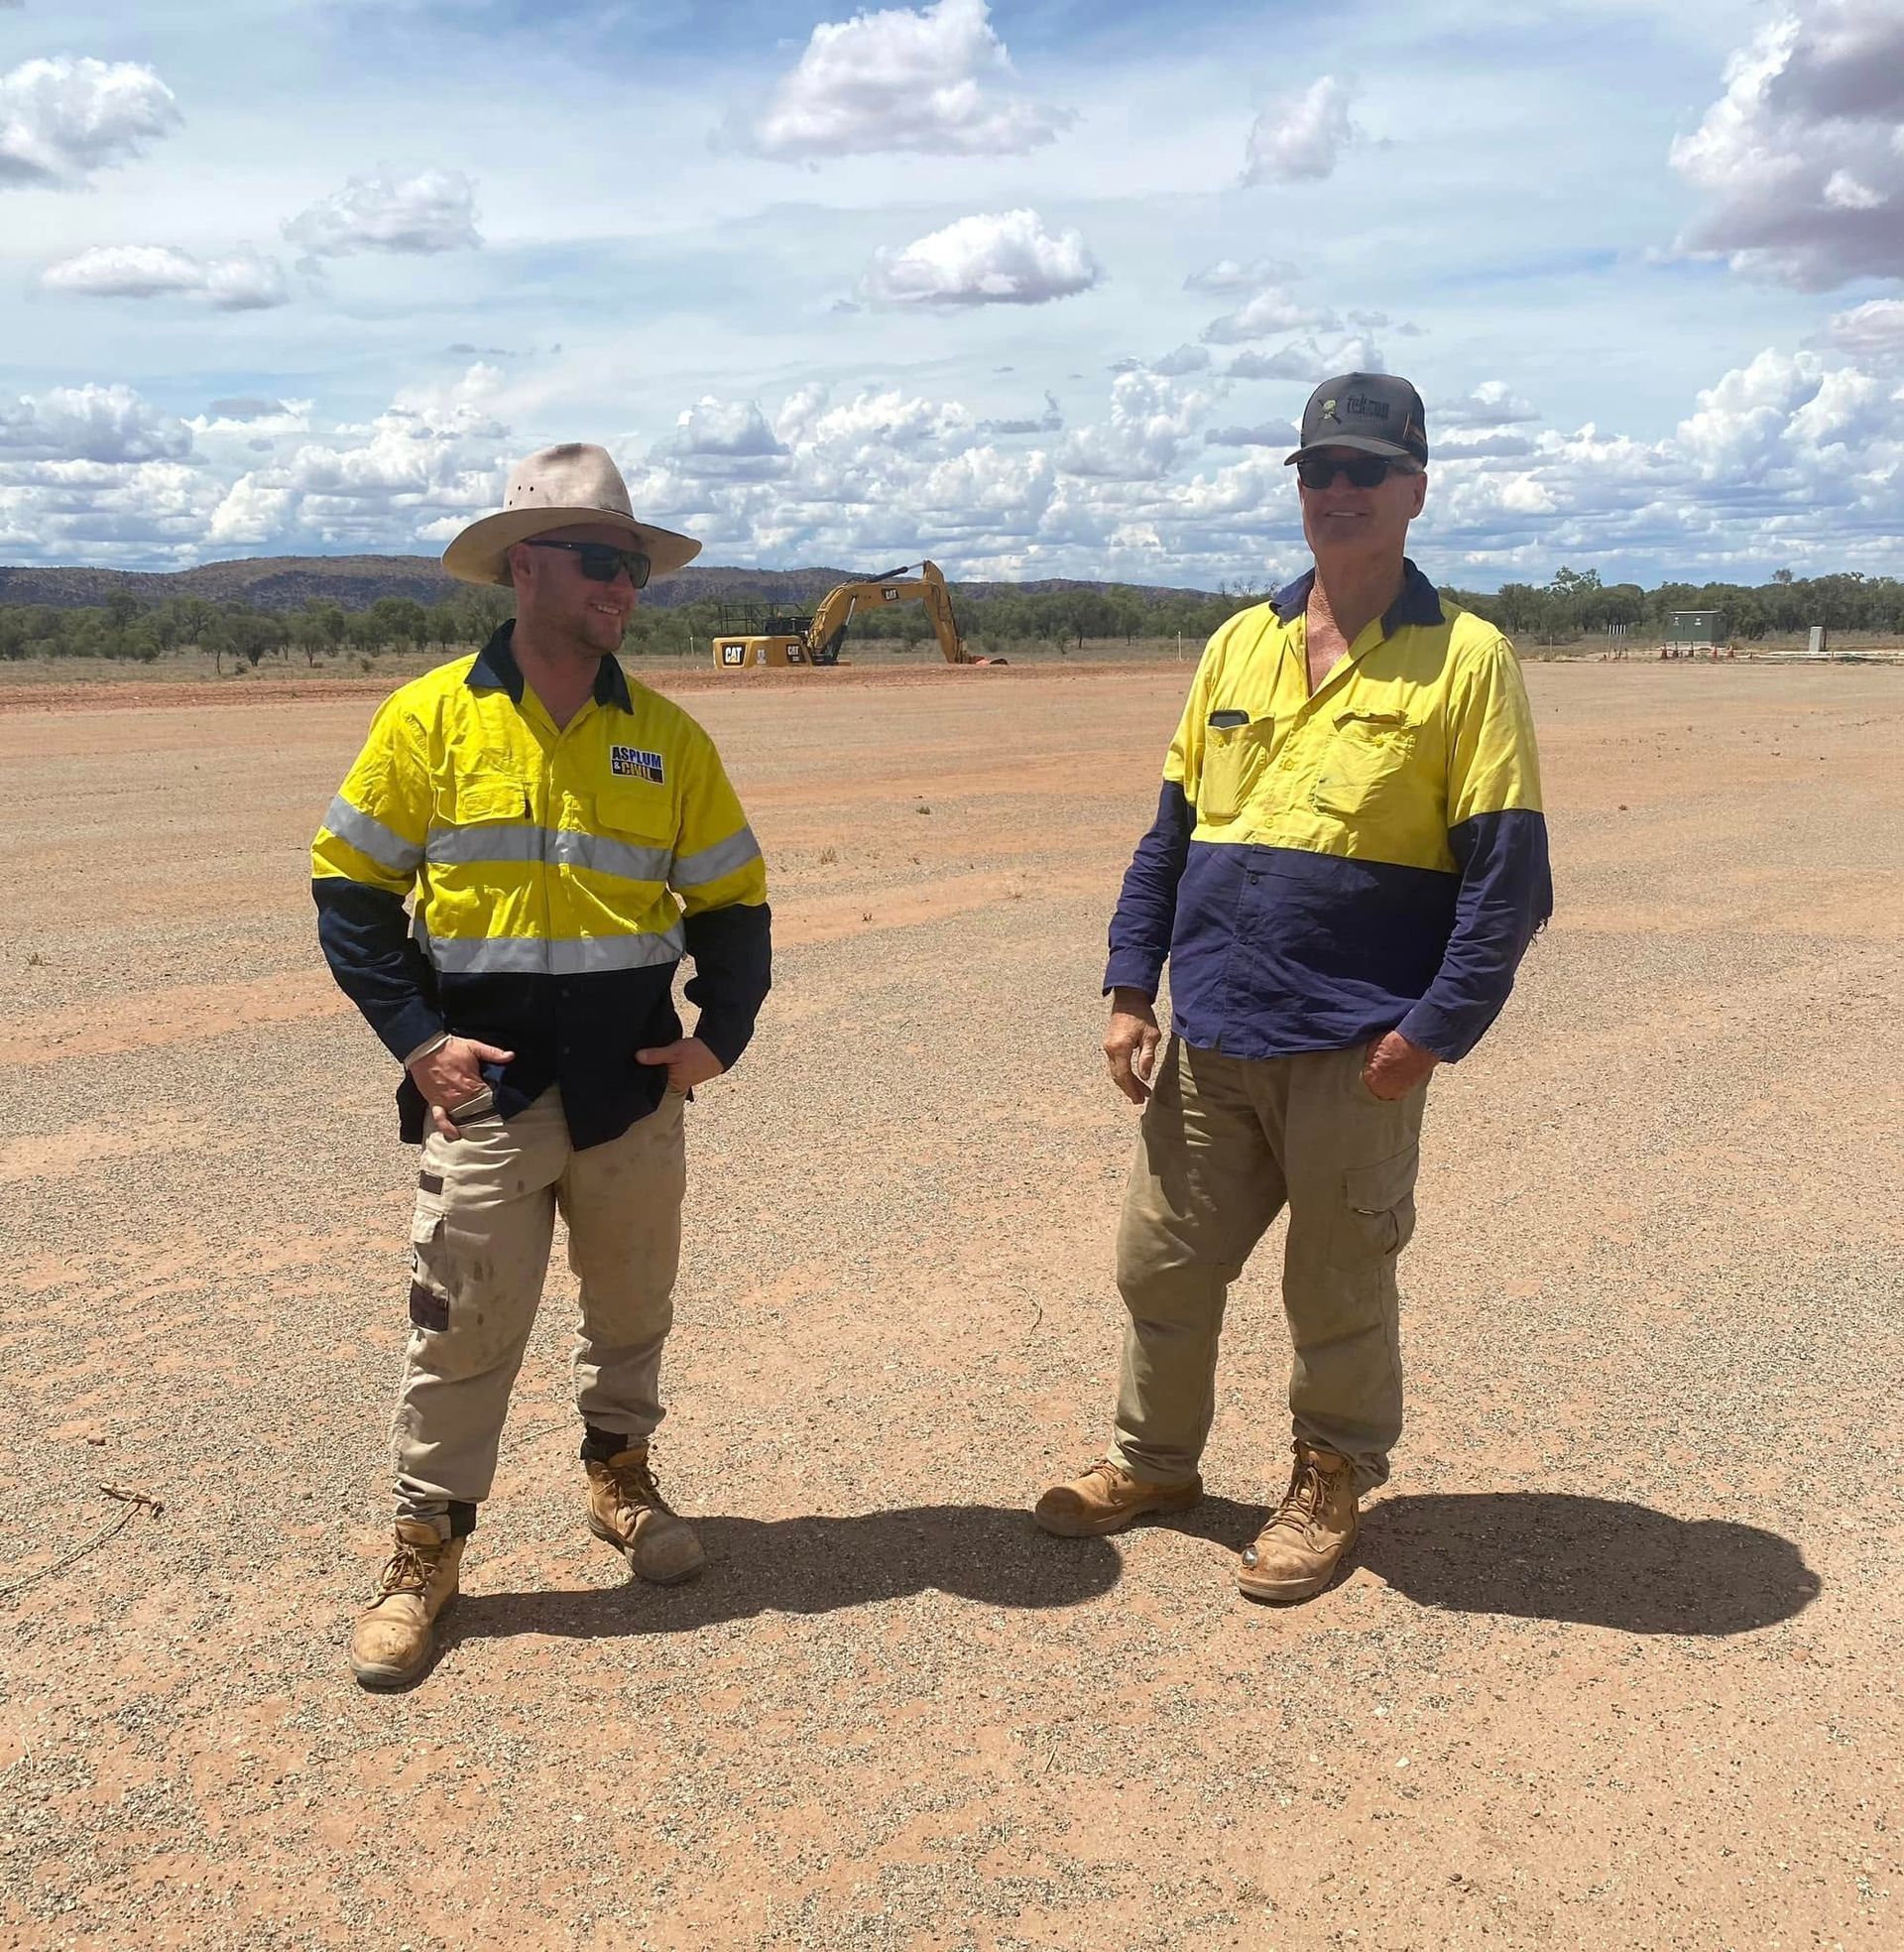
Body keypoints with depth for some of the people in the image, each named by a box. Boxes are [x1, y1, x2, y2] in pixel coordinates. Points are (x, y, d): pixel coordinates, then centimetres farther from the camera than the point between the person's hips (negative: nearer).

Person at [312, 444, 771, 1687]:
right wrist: (415, 1036, -9)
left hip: (633, 1085, 3)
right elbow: (351, 890, -1)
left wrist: (722, 1032, -3)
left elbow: (732, 900, 9)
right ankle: (428, 1547, 21)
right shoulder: (431, 720, -4)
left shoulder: (666, 737, 3)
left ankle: (620, 1474, 40)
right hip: (486, 1088, -2)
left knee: (632, 1306, 16)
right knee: (463, 1328, 3)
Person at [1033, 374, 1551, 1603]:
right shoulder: (1239, 645, 10)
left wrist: (1435, 1029, -15)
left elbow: (1506, 872, -8)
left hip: (1355, 1051, -4)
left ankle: (1331, 1485, 32)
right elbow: (1171, 832, 12)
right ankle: (1156, 1461, 36)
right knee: (1160, 1265, 13)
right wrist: (1130, 991, 6)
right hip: (1207, 1040, 5)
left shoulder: (1465, 657, -4)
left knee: (1338, 1291, 10)